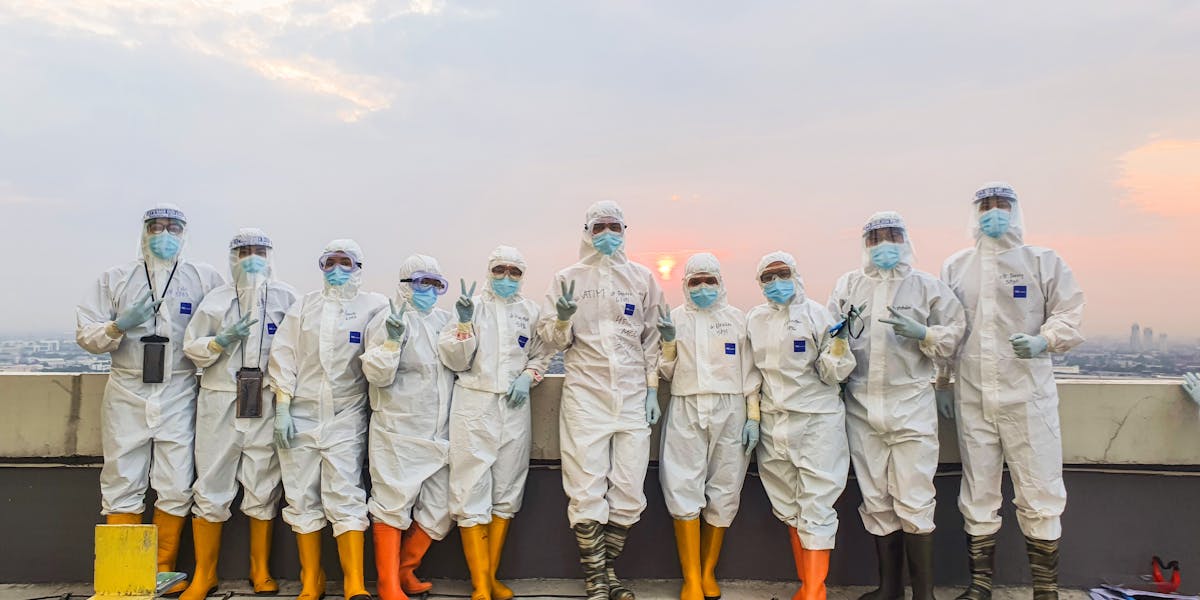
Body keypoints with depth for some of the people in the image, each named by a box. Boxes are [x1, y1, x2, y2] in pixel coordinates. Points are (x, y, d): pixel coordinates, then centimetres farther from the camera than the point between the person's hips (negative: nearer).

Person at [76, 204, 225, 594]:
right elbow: (86, 335, 5)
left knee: (176, 488, 2)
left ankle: (163, 569, 17)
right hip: (126, 395, 1)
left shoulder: (204, 278, 6)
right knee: (122, 484, 5)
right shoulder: (116, 278, 9)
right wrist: (119, 327, -13)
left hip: (178, 397, -1)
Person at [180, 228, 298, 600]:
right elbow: (191, 347, 9)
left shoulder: (285, 298, 6)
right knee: (211, 489, 4)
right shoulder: (215, 300, 11)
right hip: (220, 402, 1)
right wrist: (221, 341, -10)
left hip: (266, 405, -1)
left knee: (263, 490, 6)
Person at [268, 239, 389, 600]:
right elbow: (283, 354, 7)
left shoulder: (373, 306, 5)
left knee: (345, 496, -8)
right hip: (301, 415, 3)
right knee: (303, 498, 6)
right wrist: (282, 407, 0)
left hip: (346, 417, -3)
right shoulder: (304, 305, 11)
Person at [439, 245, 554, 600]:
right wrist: (465, 323, -13)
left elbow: (541, 355, 15)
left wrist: (527, 377, -3)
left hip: (514, 408, 3)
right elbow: (454, 360, 1)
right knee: (472, 491, -5)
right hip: (474, 405, -3)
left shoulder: (531, 311, 9)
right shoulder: (472, 305, 4)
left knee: (507, 491, 8)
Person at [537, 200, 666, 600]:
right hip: (585, 397, -2)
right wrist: (562, 318, -17)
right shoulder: (568, 278, 7)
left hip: (632, 398, 2)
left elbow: (652, 338, 13)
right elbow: (551, 338, 5)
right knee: (587, 493, -2)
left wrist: (652, 390, 7)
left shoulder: (642, 278, 11)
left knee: (628, 493, 4)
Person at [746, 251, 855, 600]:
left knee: (816, 507, -4)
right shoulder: (754, 319, 8)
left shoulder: (816, 313, -3)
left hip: (817, 421, -4)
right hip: (773, 424, 5)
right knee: (788, 508, 12)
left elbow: (831, 374, -4)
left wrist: (841, 341, -19)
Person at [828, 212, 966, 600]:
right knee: (876, 502, 10)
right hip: (862, 407, 3)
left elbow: (954, 334, 3)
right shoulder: (848, 285, 10)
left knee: (914, 502, -3)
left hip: (911, 407, -2)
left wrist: (922, 333, -14)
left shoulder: (928, 286, 4)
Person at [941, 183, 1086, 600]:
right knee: (977, 495, 10)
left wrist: (1044, 340, -20)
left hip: (1028, 395, -2)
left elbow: (1069, 313, 0)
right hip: (972, 397, 3)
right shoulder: (955, 267, 11)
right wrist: (942, 382, 13)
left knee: (1039, 496, 1)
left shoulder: (1043, 261, 4)